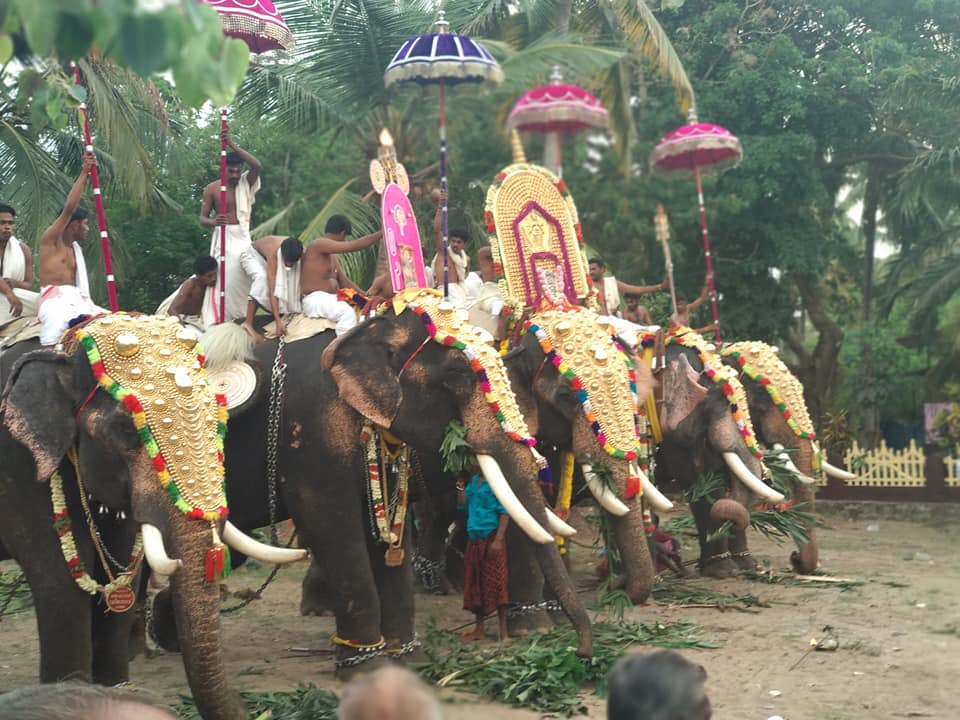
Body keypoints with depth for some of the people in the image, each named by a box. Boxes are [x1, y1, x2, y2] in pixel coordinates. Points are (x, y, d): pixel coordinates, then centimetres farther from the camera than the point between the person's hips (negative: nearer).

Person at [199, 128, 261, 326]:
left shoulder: (246, 183, 3)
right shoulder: (212, 189, 0)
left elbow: (256, 165, -17)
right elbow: (202, 218, 0)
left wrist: (232, 144, -23)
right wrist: (213, 222, -27)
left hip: (243, 236, 3)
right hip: (223, 236, -2)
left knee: (243, 276, 1)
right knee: (223, 277, -11)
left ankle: (242, 315, 9)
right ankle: (217, 320, -13)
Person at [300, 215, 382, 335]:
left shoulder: (332, 256, 20)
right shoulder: (318, 245, -11)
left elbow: (345, 282, 18)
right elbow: (354, 245, -19)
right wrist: (382, 233, -15)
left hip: (331, 299, 10)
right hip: (315, 300, -10)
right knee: (348, 313, -33)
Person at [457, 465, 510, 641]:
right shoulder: (474, 480, 11)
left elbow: (505, 513, -14)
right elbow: (462, 503, 16)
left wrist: (498, 540, -20)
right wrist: (461, 488, 1)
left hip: (491, 539, -7)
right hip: (474, 539, 7)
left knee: (496, 583, -5)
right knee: (475, 583, 12)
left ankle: (503, 632, 1)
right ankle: (479, 629, 23)